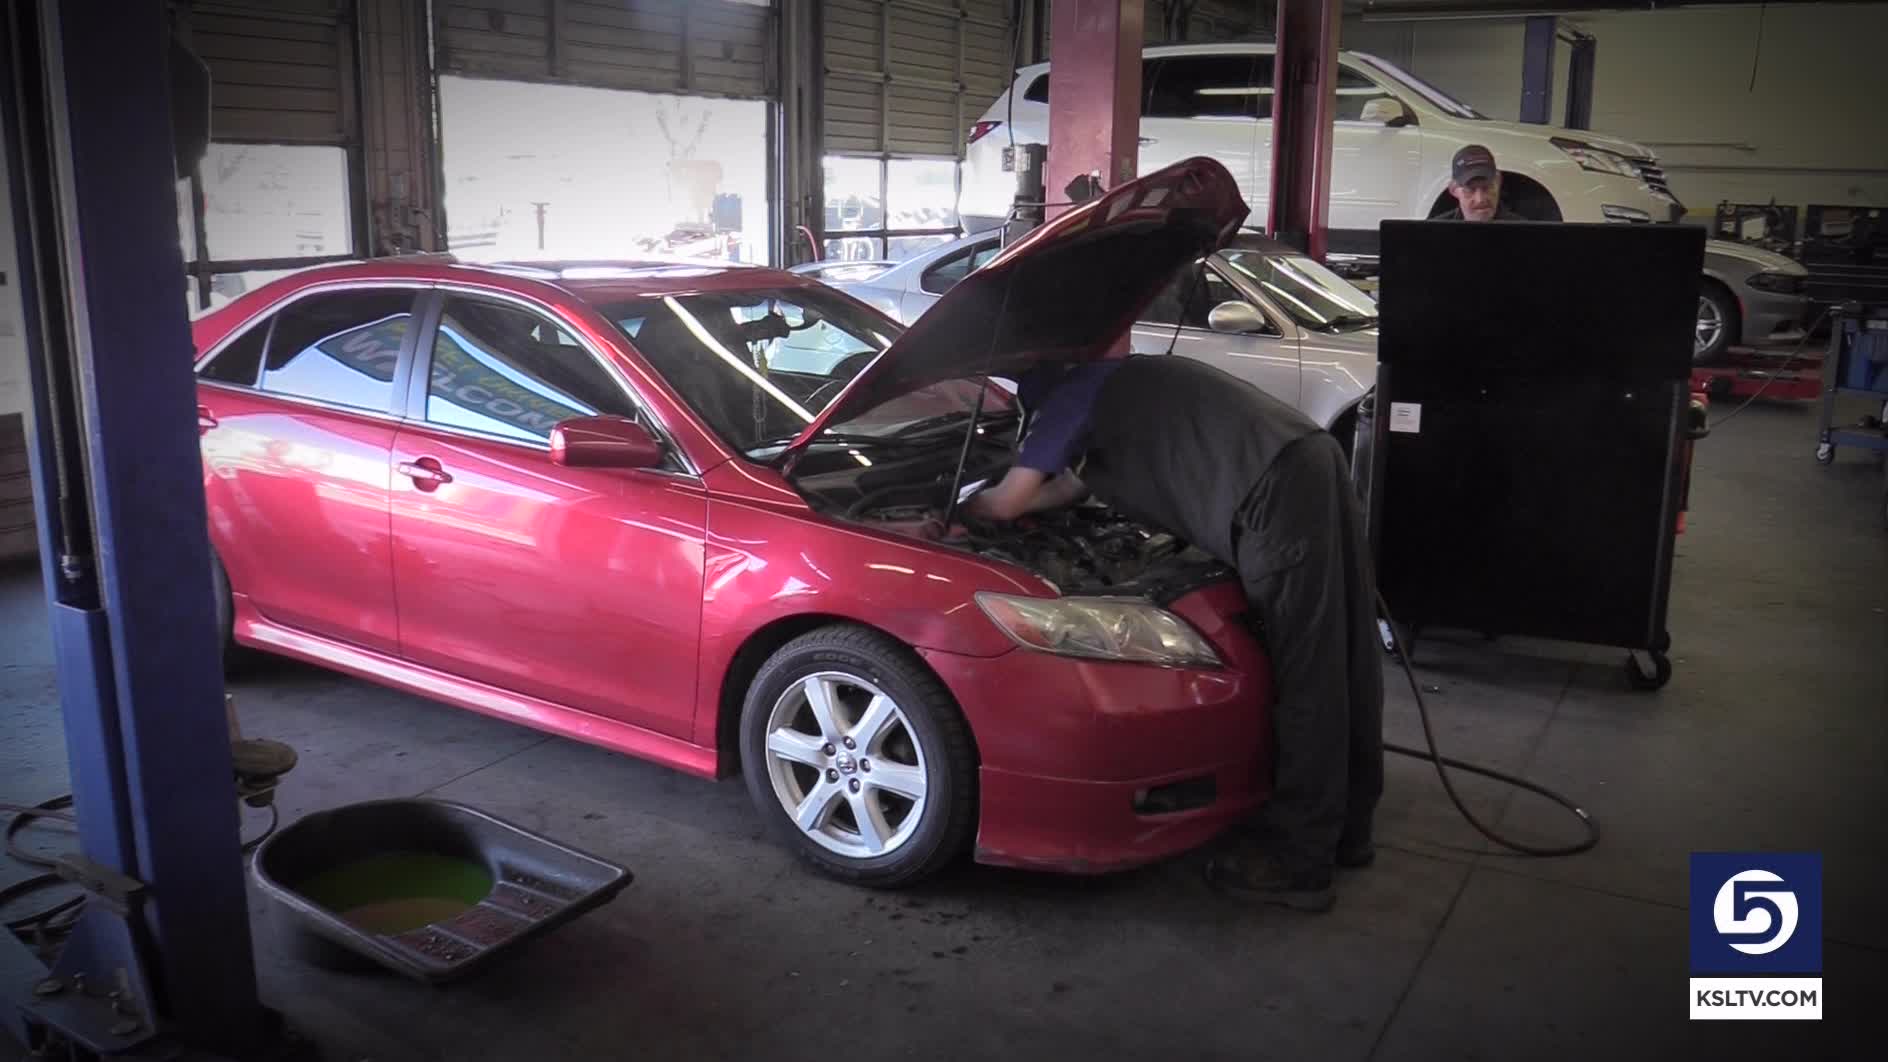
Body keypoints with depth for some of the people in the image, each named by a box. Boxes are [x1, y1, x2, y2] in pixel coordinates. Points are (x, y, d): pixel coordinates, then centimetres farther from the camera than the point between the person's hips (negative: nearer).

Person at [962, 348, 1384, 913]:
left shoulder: (1074, 396, 2)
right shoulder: (1123, 381, 30)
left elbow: (1006, 502, 6)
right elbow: (1073, 485, 39)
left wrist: (963, 507, 25)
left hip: (1278, 487, -10)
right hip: (1312, 457, 10)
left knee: (1304, 669, -6)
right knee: (1342, 657, 15)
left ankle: (1299, 861, 3)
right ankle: (1345, 826, 29)